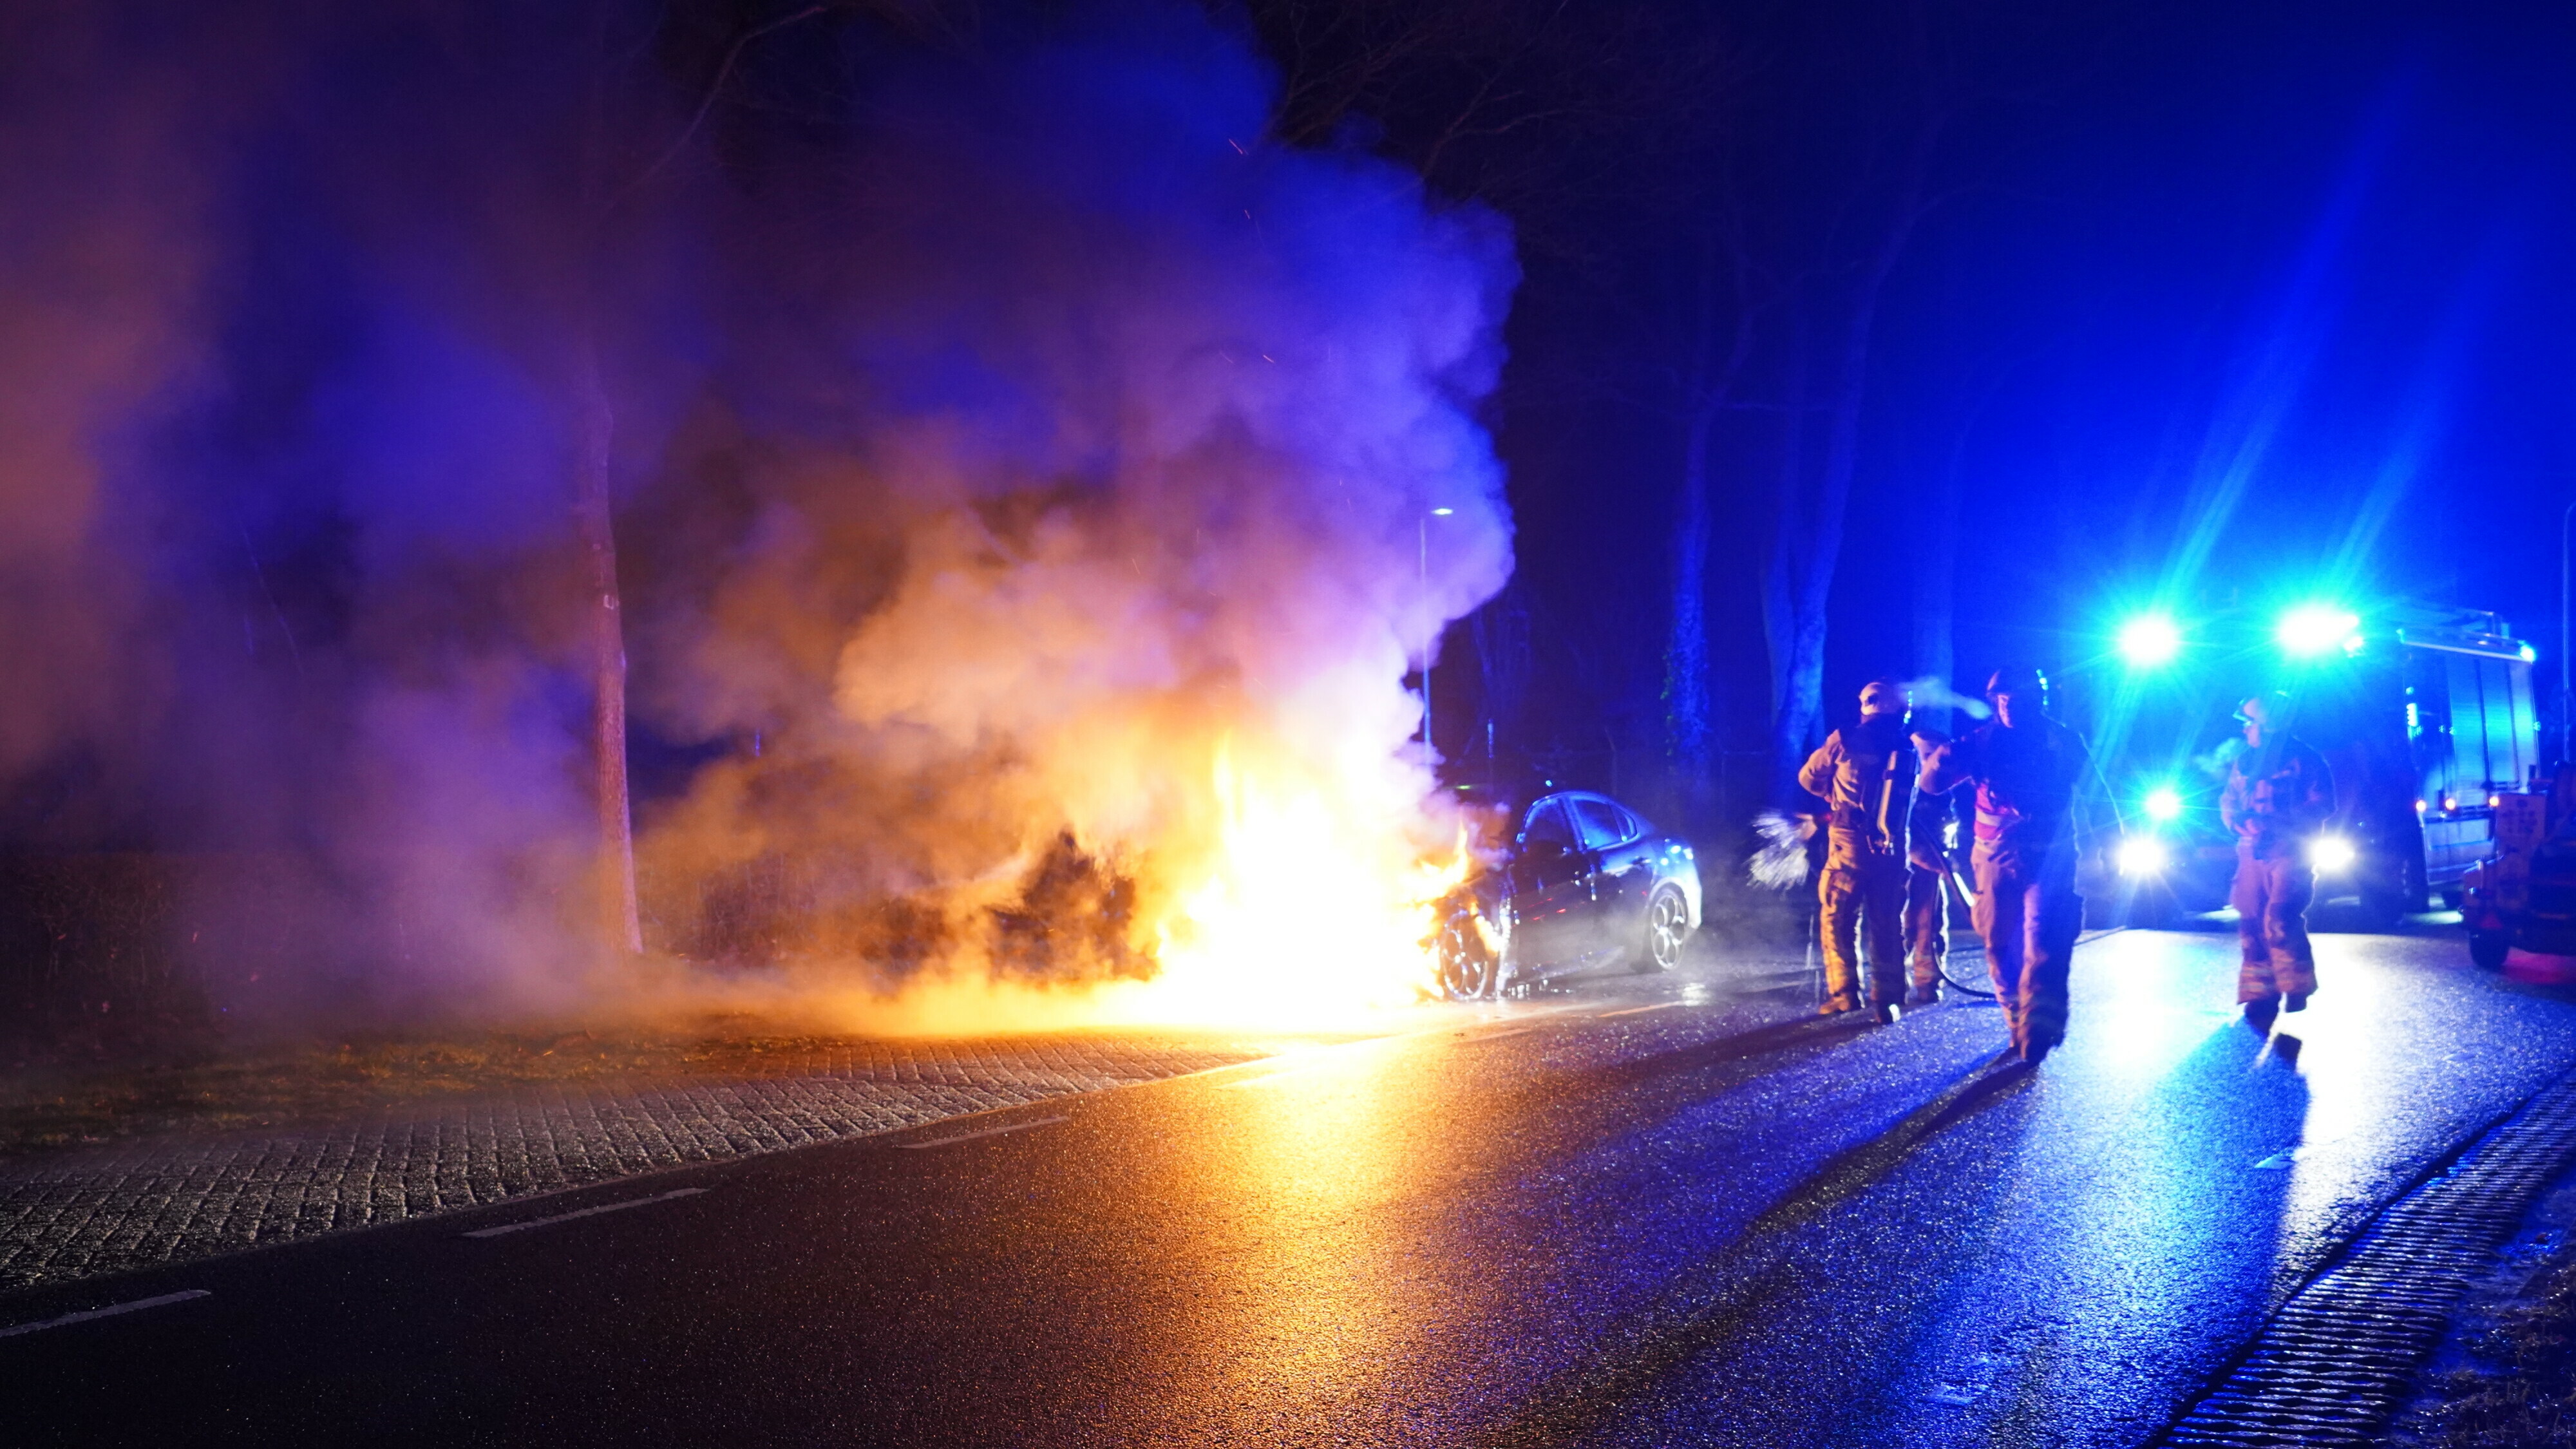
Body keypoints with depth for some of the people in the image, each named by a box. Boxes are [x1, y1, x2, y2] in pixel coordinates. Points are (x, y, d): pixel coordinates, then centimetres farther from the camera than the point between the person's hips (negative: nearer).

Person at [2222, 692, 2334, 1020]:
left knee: (2280, 919, -19)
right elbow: (2228, 803, 16)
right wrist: (2242, 821, -8)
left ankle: (2297, 998, -10)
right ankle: (2261, 997, 10)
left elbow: (2322, 805, -9)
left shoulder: (2303, 758, -3)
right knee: (2252, 925, 1)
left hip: (2291, 851, -6)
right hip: (2252, 852, 6)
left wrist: (2277, 821, -20)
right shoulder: (2243, 762, 15)